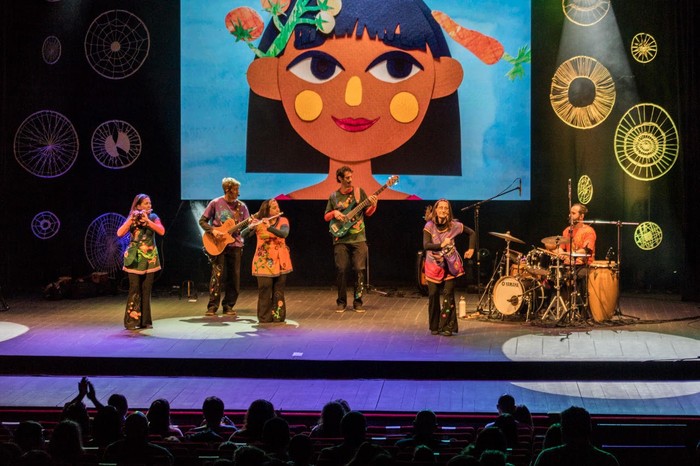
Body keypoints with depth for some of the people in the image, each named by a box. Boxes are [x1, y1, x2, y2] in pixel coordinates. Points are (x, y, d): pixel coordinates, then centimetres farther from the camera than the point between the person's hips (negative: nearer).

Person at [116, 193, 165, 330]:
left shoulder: (153, 217, 3)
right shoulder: (132, 219, -1)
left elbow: (162, 231, -15)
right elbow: (119, 233, -16)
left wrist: (147, 220, -22)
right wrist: (131, 219, -24)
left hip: (150, 259, 2)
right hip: (135, 259, -2)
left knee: (146, 290, 4)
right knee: (135, 289, -6)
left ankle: (145, 320, 9)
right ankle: (131, 321, -3)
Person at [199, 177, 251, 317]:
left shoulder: (241, 206, 6)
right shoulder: (215, 203, -2)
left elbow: (246, 226, 6)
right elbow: (202, 221, 2)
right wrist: (213, 231, -14)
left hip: (235, 244, 3)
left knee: (234, 277, 3)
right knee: (217, 275, -9)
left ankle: (228, 306, 13)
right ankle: (212, 307, -3)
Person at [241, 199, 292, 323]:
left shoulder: (283, 221, 0)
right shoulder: (258, 223, -3)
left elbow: (284, 233, -19)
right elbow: (243, 235, -11)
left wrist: (269, 227, -31)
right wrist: (251, 227, -31)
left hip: (280, 261, 2)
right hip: (264, 261, -2)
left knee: (279, 291, 4)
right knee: (265, 290, -3)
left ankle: (278, 316, 11)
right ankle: (264, 318, 4)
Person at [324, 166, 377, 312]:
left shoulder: (359, 191, 6)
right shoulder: (334, 196, 8)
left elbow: (367, 213, 7)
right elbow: (326, 217, 11)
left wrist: (373, 205, -13)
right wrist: (334, 213, -9)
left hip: (359, 239, 0)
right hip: (341, 239, 0)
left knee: (359, 269, -5)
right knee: (341, 270, -2)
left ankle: (358, 301, 5)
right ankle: (341, 301, 10)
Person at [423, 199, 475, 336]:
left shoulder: (454, 225, -6)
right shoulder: (429, 226, -9)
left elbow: (472, 233, 8)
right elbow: (426, 245, -19)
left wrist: (471, 249, 2)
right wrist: (441, 245, -31)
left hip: (450, 265, 0)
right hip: (433, 265, 0)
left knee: (448, 295, -7)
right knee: (433, 295, 1)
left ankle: (447, 327, -3)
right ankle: (434, 327, 14)